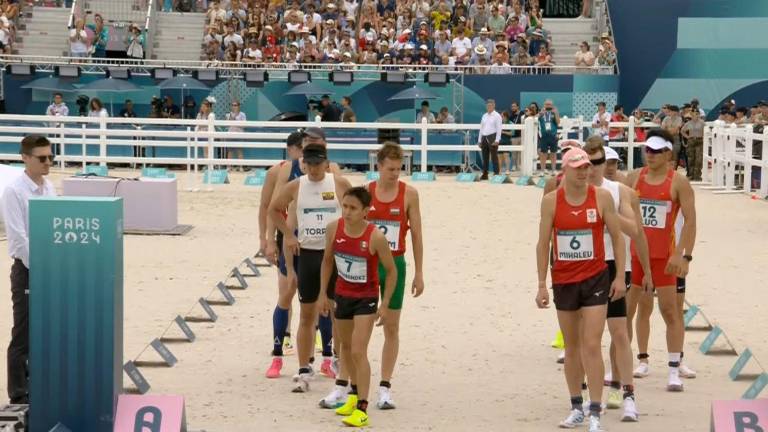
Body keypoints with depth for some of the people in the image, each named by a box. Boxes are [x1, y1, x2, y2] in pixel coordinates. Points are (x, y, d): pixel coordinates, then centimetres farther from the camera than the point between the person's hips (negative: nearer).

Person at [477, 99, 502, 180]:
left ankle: (496, 174, -1)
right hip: (484, 137, 6)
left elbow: (499, 129, -9)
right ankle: (485, 174, 14)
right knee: (485, 157, 9)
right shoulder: (484, 116, 15)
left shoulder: (497, 116, -4)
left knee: (494, 157, -5)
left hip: (492, 137, -6)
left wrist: (497, 140, -17)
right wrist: (479, 140, 12)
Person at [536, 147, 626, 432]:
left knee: (591, 345, -9)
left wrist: (620, 276, -3)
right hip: (563, 280, 2)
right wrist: (542, 285, -1)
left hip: (595, 278, -2)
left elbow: (617, 237, 2)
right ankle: (576, 408, 23)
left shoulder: (602, 197, -4)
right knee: (571, 346, 11)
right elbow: (543, 243, 2)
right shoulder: (551, 201, -2)